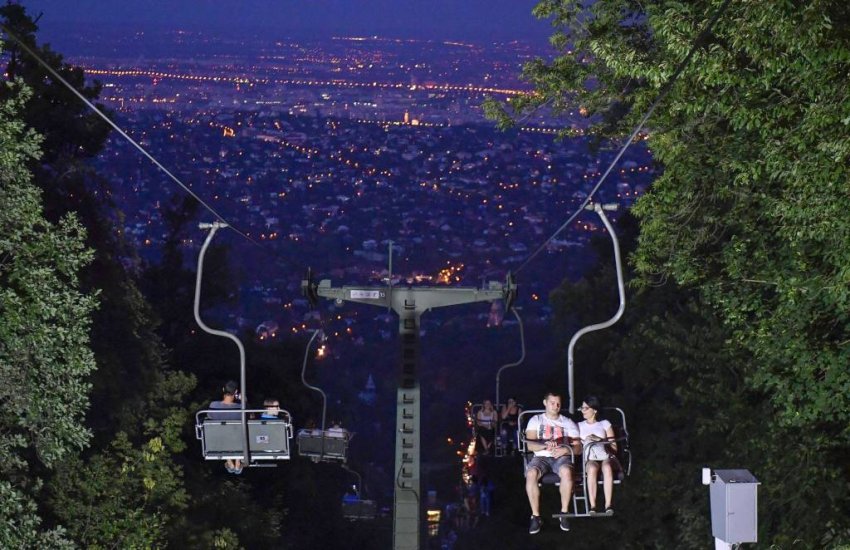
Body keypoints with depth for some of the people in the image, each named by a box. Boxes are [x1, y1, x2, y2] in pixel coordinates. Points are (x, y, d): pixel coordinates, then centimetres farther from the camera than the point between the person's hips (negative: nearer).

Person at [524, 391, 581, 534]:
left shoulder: (568, 423, 15)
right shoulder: (536, 420, 12)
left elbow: (578, 448, 7)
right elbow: (530, 445, -1)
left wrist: (565, 450, -15)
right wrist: (545, 445, -21)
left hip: (562, 457, 0)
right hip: (541, 457, 0)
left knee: (566, 471, -38)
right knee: (531, 474, -36)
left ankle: (564, 513, -26)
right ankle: (536, 516, -28)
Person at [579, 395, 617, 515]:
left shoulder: (605, 424, 19)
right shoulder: (579, 426, 24)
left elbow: (614, 448, 10)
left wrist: (599, 440, -3)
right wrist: (584, 442, -7)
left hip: (605, 457, 0)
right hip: (588, 459, 0)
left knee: (607, 467, -39)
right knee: (592, 468, -38)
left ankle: (608, 505, -43)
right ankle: (592, 506, -43)